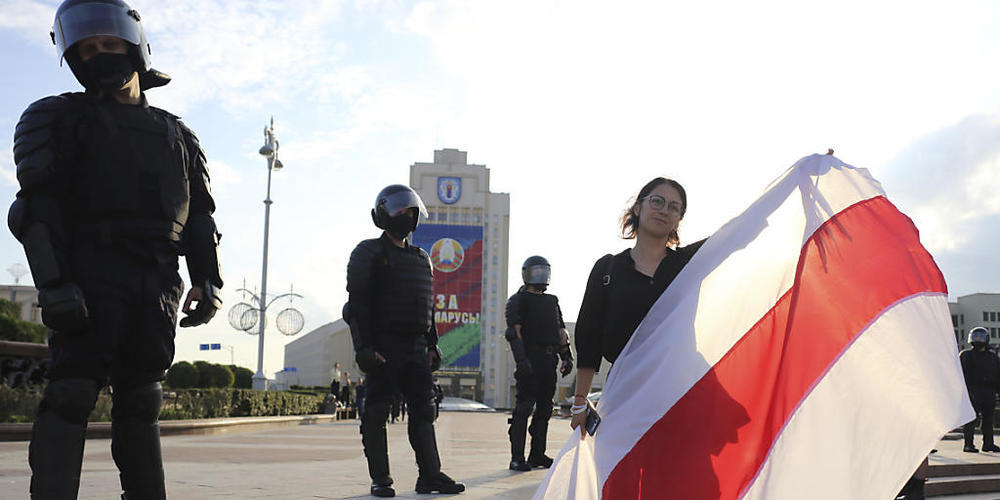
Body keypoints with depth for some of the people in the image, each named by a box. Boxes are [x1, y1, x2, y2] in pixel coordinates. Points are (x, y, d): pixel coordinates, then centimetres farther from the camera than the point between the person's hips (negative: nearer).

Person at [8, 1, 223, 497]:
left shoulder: (176, 134, 21)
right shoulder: (64, 119, 8)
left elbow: (199, 215, 18)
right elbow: (40, 209, -3)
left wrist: (207, 281, 6)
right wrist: (54, 286, -15)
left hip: (158, 284, 4)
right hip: (93, 276, -4)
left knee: (141, 398, 6)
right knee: (72, 391, -10)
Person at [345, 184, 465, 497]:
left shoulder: (421, 259, 19)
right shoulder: (370, 254, -2)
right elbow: (358, 305, -9)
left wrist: (432, 345, 15)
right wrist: (364, 348, -17)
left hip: (415, 347, 6)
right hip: (383, 347, -6)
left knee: (424, 410, 3)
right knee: (376, 413, -1)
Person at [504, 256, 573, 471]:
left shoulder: (552, 301, 22)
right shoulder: (519, 300, 0)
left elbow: (561, 331, 25)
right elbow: (514, 332, -10)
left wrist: (567, 356, 16)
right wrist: (521, 359, -19)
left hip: (549, 359, 7)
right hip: (531, 358, -7)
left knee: (544, 408, 10)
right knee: (524, 407, -8)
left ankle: (538, 455, 18)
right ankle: (517, 458, -5)